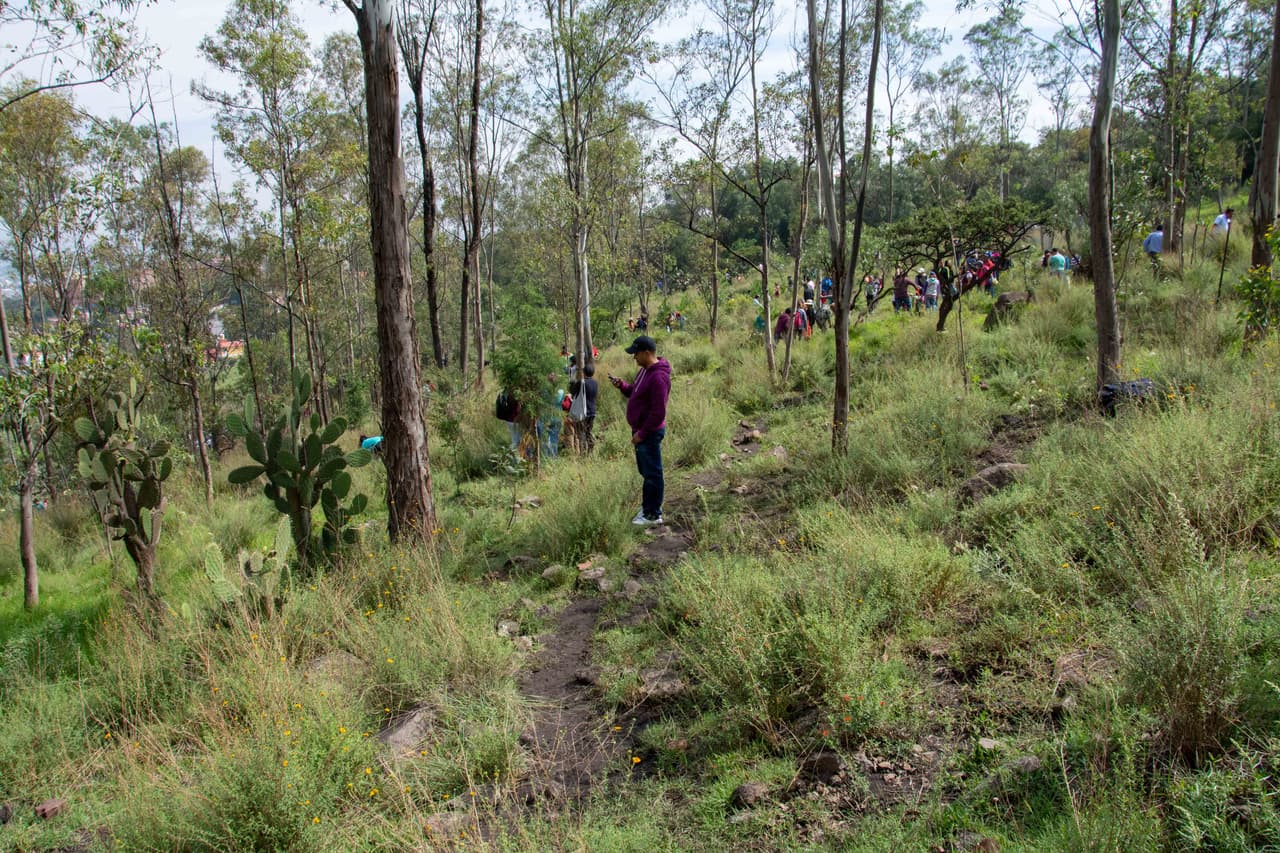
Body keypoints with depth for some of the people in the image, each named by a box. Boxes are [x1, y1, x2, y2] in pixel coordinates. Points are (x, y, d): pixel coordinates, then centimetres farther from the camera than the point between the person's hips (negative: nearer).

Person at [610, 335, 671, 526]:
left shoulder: (658, 377, -25)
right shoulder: (645, 370, 8)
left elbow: (658, 412, -25)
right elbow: (634, 392, 21)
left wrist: (642, 433, -20)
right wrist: (621, 385, 1)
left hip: (650, 433, -10)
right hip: (640, 429, 10)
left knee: (652, 474, 1)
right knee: (645, 471, 20)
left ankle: (653, 515, 11)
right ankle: (648, 506, 33)